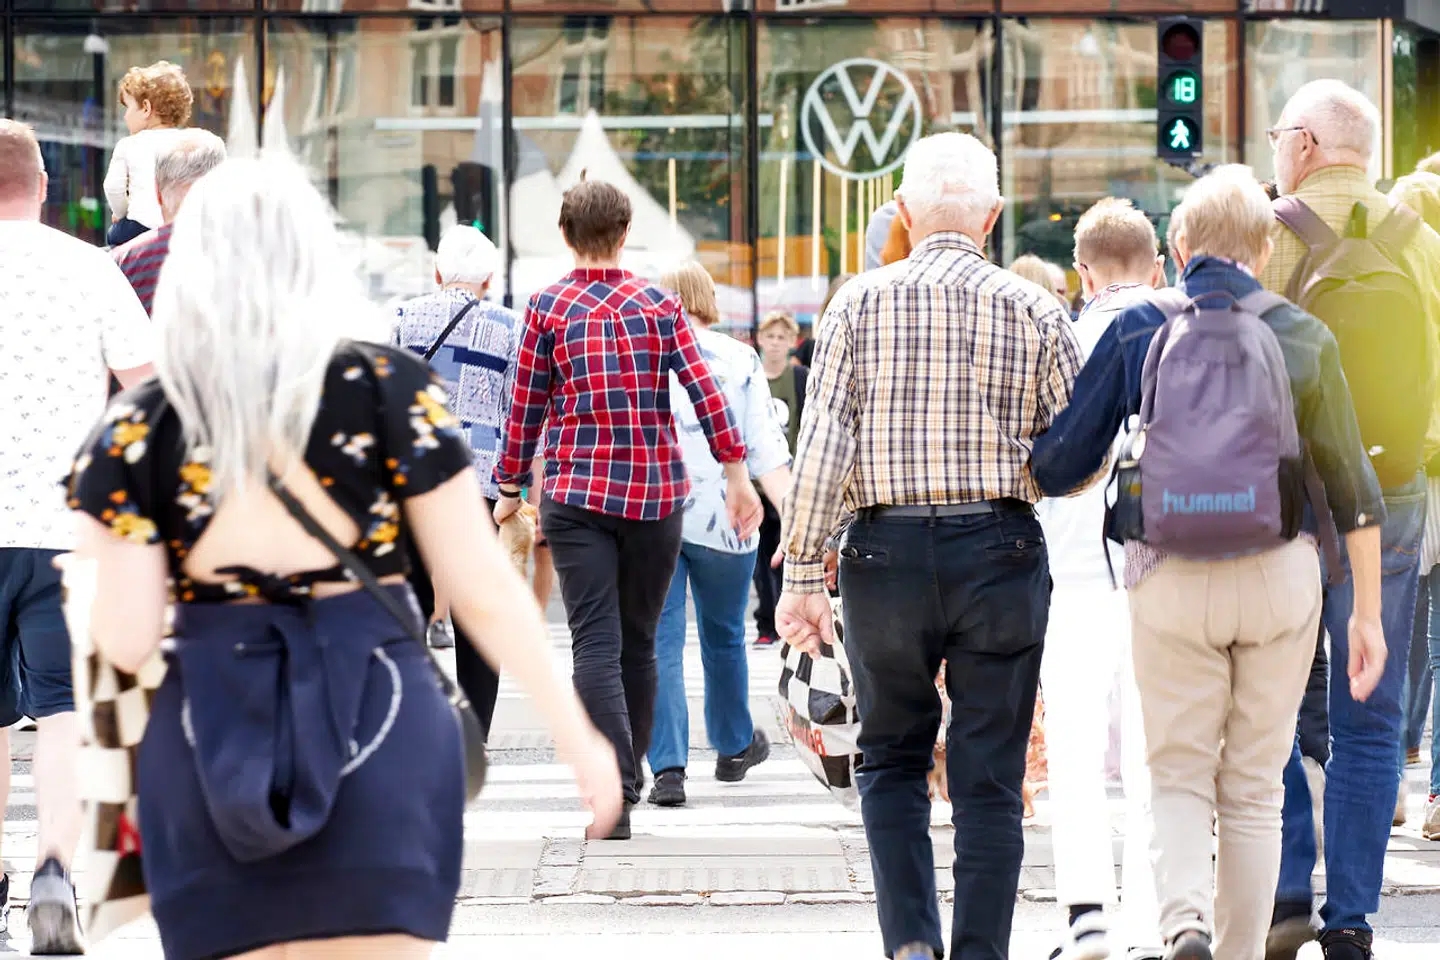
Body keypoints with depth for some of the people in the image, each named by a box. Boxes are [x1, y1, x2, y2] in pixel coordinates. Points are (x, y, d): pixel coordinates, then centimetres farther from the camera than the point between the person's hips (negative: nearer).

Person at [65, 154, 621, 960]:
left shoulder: (138, 429, -1)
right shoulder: (394, 393, -2)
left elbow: (128, 642, -2)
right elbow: (485, 591, 0)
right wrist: (579, 737, 9)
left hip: (212, 744, 1)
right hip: (379, 719, -1)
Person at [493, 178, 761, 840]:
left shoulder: (548, 309, 1)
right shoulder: (660, 305, 5)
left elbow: (527, 408, 4)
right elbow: (704, 391, -3)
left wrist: (510, 489, 14)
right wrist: (737, 474, -1)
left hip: (577, 494, -2)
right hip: (657, 492, 2)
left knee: (596, 642, -8)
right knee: (638, 640, 14)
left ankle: (615, 792, -22)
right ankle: (628, 777, 23)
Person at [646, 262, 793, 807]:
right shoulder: (739, 359, 2)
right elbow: (766, 450, -4)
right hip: (722, 518, 1)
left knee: (660, 644, -1)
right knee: (723, 638, 18)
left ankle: (668, 767, -12)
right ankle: (733, 747, 37)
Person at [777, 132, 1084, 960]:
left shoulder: (861, 302, -1)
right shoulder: (1034, 310, 1)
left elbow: (823, 443, -6)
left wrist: (804, 571, -2)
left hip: (888, 549, 0)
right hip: (1001, 548, 0)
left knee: (893, 758, 16)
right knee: (989, 776, 6)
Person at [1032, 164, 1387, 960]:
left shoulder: (1136, 332, -2)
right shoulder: (1304, 340, 1)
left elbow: (1059, 467, -2)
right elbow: (1352, 489, 5)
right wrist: (1368, 611, 13)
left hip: (1172, 578, -1)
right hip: (1280, 576, 1)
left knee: (1179, 774, 8)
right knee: (1255, 786, 12)